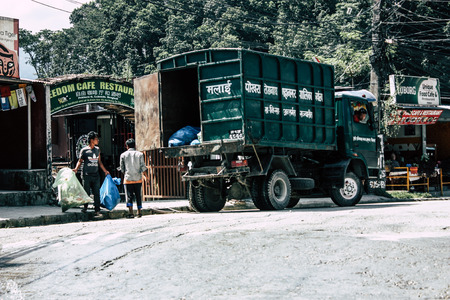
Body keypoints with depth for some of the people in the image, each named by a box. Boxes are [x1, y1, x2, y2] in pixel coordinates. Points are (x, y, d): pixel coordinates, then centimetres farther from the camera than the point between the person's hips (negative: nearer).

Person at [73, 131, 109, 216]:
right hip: (86, 175, -4)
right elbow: (80, 161, 2)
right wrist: (76, 169, -14)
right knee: (86, 192, 1)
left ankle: (97, 210, 2)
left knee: (96, 193, 0)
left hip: (95, 175, 4)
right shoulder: (84, 150, -1)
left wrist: (105, 171, 22)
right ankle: (85, 207, 17)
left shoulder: (97, 149, 13)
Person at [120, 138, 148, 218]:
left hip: (128, 178, -1)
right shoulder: (139, 154, 2)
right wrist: (146, 176, 9)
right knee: (138, 196, 11)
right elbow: (143, 167, -2)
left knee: (129, 196, -1)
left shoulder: (123, 155, 3)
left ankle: (130, 212, -14)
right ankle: (139, 212, 14)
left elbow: (122, 168, 6)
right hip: (138, 179, 1)